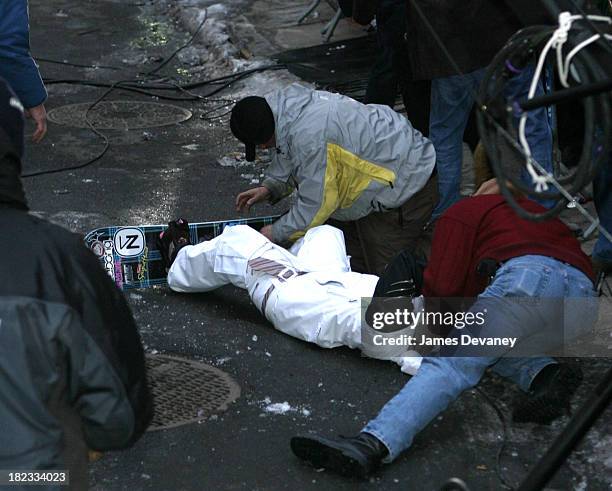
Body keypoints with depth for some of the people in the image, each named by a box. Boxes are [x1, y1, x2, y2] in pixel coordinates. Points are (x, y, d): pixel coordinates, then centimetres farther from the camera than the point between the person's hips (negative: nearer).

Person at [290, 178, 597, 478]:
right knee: (490, 341, 26)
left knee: (452, 363, -16)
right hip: (585, 303, 6)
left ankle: (374, 444, -35)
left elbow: (441, 286, 10)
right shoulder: (535, 210, 44)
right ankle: (547, 375, -4)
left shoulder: (462, 213, 23)